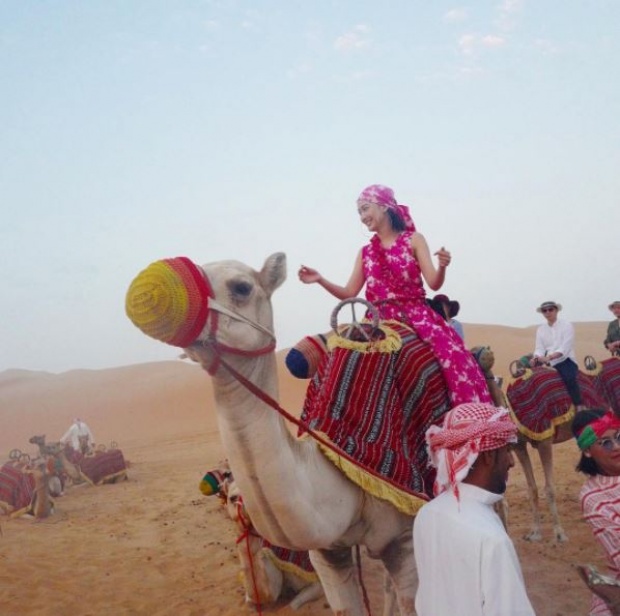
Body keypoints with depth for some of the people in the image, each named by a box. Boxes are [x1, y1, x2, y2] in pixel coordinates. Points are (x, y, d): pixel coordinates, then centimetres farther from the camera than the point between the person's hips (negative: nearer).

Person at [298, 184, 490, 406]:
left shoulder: (413, 240, 6)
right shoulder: (366, 252, 16)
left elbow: (434, 283, -4)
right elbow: (349, 293, 14)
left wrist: (442, 267, -26)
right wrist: (320, 280, -1)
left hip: (415, 316, -3)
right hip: (381, 322, 3)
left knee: (452, 354, -28)